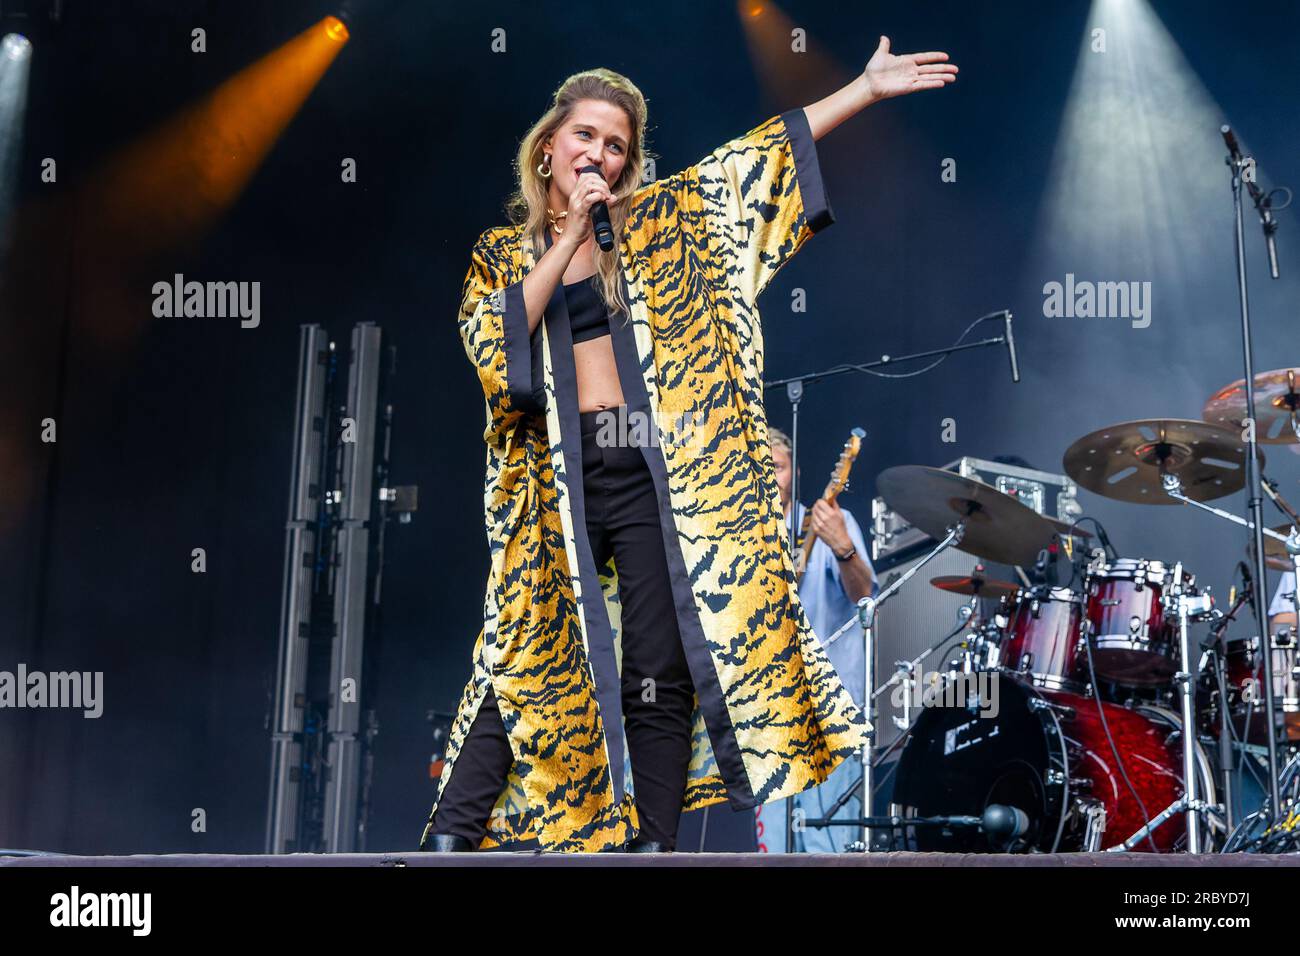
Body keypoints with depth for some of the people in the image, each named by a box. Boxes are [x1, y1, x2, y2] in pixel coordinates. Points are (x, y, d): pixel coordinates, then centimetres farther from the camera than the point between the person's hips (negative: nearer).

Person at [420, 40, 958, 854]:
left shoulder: (656, 222, 12)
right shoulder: (502, 253, 12)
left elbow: (755, 158, 8)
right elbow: (493, 345, -7)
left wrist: (868, 87, 3)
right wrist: (570, 235, -9)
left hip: (651, 468, 0)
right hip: (555, 479, 0)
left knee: (660, 673, 0)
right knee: (523, 664, 0)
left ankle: (653, 845, 7)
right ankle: (450, 837, 8)